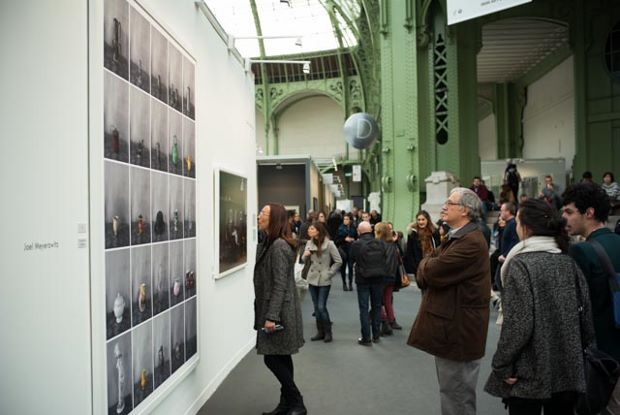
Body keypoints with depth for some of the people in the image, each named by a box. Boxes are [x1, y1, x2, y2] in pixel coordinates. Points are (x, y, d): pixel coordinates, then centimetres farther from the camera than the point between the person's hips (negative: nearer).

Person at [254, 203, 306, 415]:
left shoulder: (279, 246, -18)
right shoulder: (268, 243, 12)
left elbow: (280, 285, -22)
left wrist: (271, 316, -24)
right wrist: (267, 314, 18)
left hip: (280, 312, -9)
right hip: (272, 310, 10)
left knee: (273, 359, -4)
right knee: (281, 359, 14)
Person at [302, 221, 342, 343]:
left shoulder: (329, 244, -12)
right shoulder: (309, 243, 2)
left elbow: (338, 261, -8)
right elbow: (305, 260, 13)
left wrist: (329, 274, -10)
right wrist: (305, 255, -10)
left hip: (324, 281, -5)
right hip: (312, 279, 5)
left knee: (321, 307, -5)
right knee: (316, 307, 10)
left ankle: (328, 332, 12)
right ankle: (320, 332, 21)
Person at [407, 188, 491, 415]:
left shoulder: (472, 242, -21)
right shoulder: (454, 237, 13)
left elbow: (432, 271, -27)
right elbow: (423, 275, 10)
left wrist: (426, 264, -5)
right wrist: (430, 266, -12)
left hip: (459, 330, -10)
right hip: (448, 326, 10)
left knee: (457, 397, 3)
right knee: (450, 391, 23)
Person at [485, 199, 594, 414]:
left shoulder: (520, 264, -15)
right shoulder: (568, 263, 2)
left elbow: (517, 323, -19)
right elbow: (586, 315, 4)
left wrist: (501, 366, -11)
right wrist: (578, 353, 15)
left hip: (530, 373, -6)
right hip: (568, 369, 6)